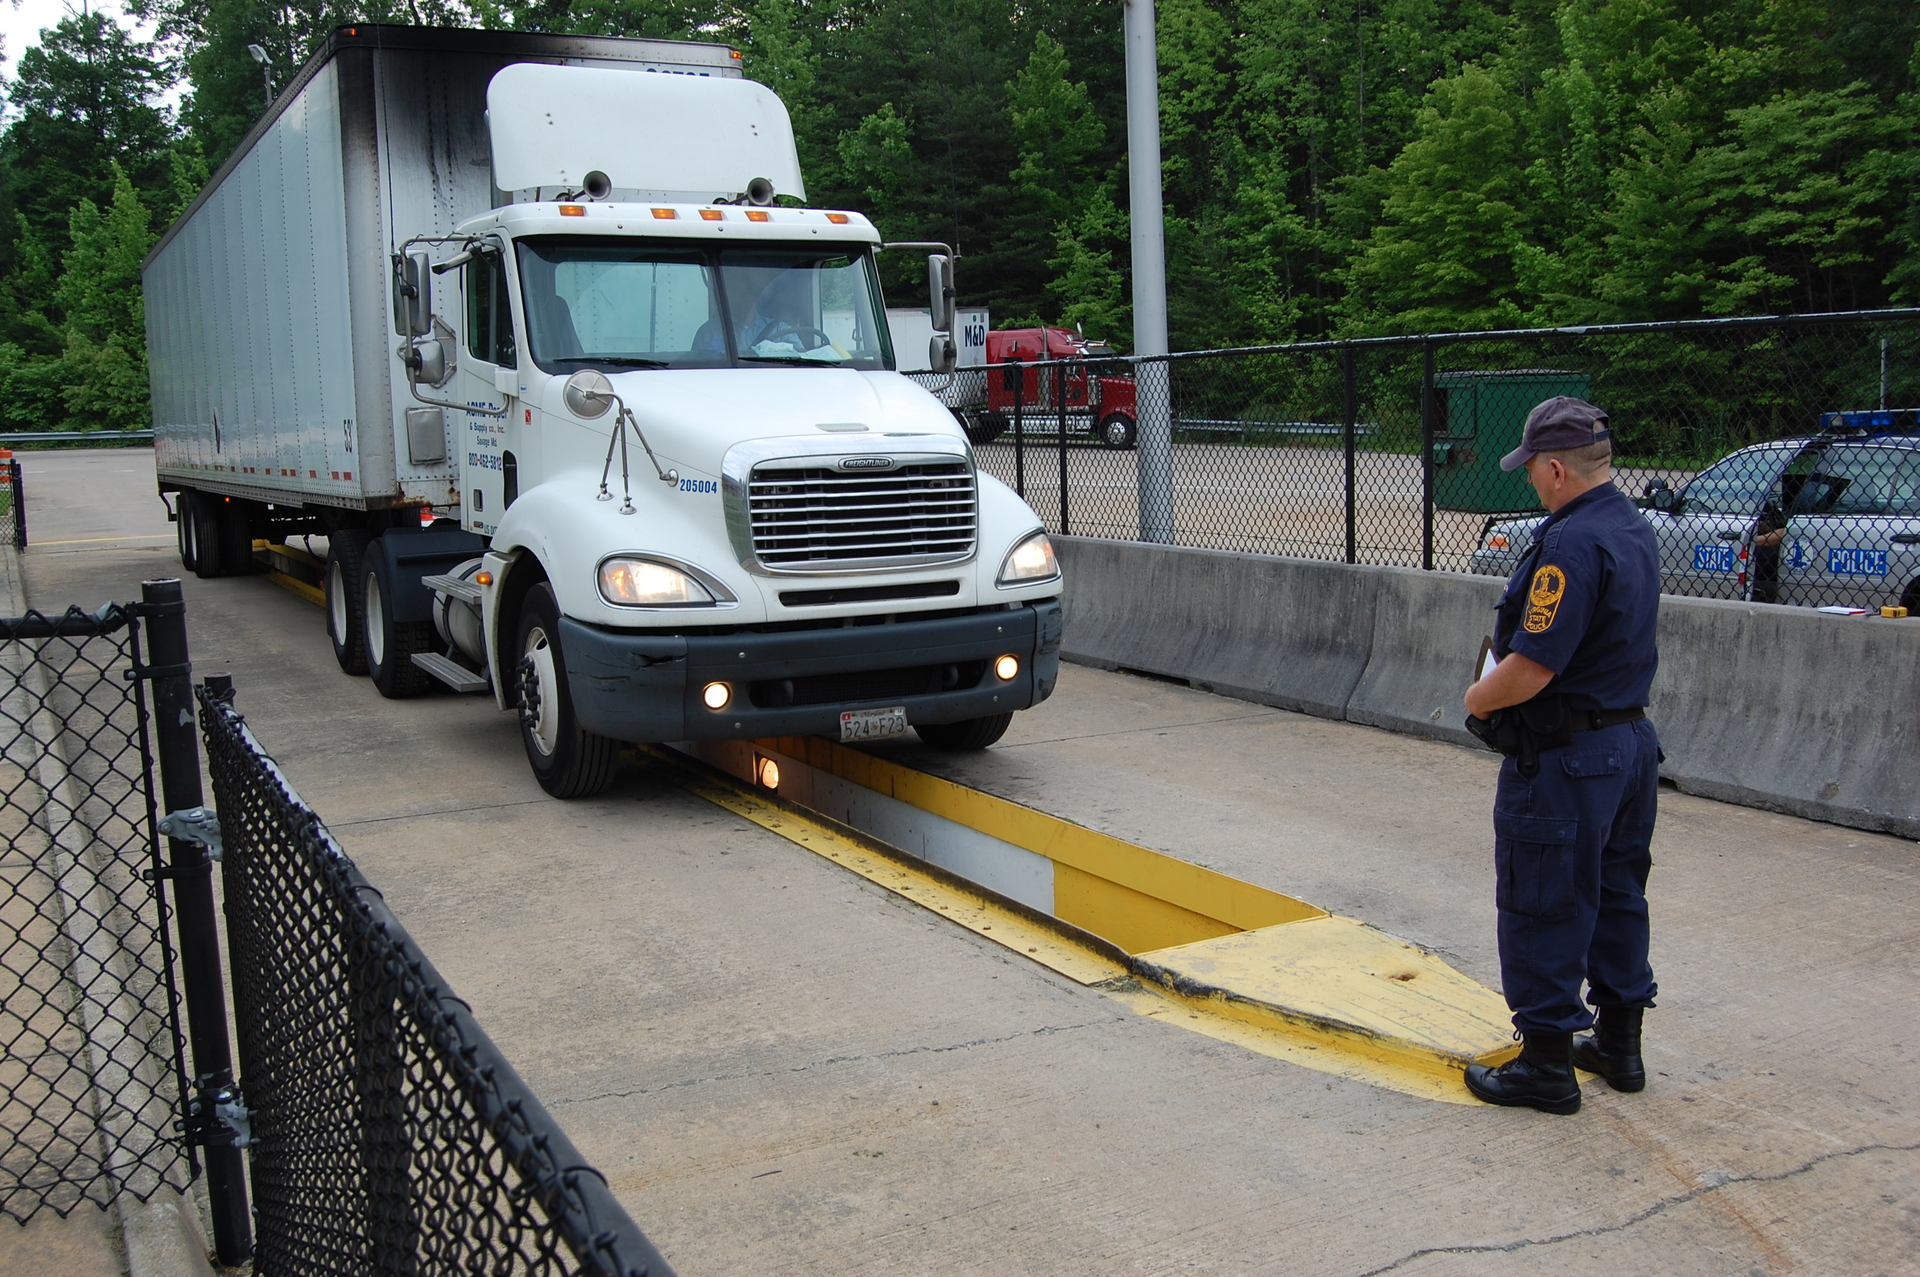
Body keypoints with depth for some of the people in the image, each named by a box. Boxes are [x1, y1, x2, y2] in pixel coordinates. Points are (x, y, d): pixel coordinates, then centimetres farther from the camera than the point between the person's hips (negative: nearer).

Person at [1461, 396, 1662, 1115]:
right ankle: (1619, 1043, 32)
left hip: (1564, 759, -10)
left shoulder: (1572, 543, -24)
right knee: (1616, 897, 19)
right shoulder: (1637, 533, 8)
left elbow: (1531, 669, -26)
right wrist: (1511, 636, 12)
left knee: (1544, 911, 2)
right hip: (1631, 739, 10)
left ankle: (1547, 1065, 12)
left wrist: (1478, 700, -8)